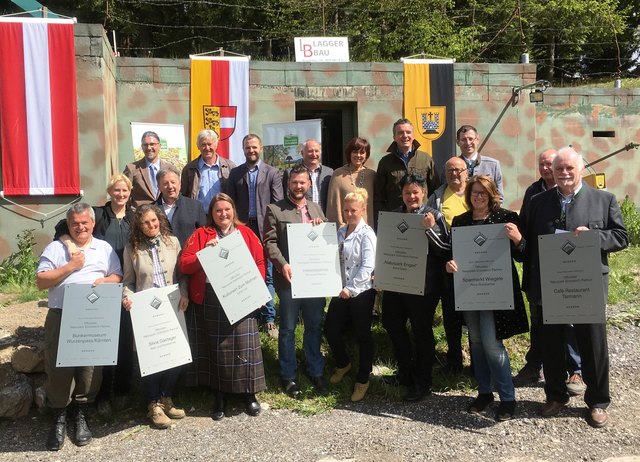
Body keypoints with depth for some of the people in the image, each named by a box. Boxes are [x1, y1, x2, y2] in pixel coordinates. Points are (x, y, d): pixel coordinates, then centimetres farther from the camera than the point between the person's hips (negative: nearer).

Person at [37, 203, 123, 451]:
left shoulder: (105, 248, 12)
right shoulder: (55, 248, 5)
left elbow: (118, 275, 9)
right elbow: (41, 281, -2)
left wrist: (105, 281, -12)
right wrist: (70, 267, -11)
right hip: (60, 317, -1)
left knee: (90, 367, 5)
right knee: (58, 367, 1)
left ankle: (81, 416, 21)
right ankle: (59, 419, 17)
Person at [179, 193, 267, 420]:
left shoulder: (246, 233, 11)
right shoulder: (200, 235, 9)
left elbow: (260, 262, 6)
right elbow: (184, 264, 1)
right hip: (210, 301, 0)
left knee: (243, 345, -2)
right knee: (216, 347, 6)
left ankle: (249, 393, 15)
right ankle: (220, 396, 21)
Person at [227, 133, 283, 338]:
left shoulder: (272, 173, 5)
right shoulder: (235, 173, 11)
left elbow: (278, 203, 1)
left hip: (265, 228, -2)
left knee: (267, 275, 1)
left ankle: (268, 318, 8)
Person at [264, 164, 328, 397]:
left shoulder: (316, 209, 14)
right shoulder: (275, 209, -2)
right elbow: (270, 242, -8)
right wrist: (283, 265, -21)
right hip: (289, 277, -4)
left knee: (315, 326, 13)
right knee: (288, 329, 6)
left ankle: (316, 371, 28)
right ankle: (288, 375, 19)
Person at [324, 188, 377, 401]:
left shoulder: (367, 234, -11)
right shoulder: (340, 231, 9)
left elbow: (368, 266, -17)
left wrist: (351, 289, -20)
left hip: (361, 292, -6)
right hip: (342, 291, 6)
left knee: (362, 336, 6)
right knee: (331, 330, 9)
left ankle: (362, 380, 22)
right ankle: (343, 364, 38)